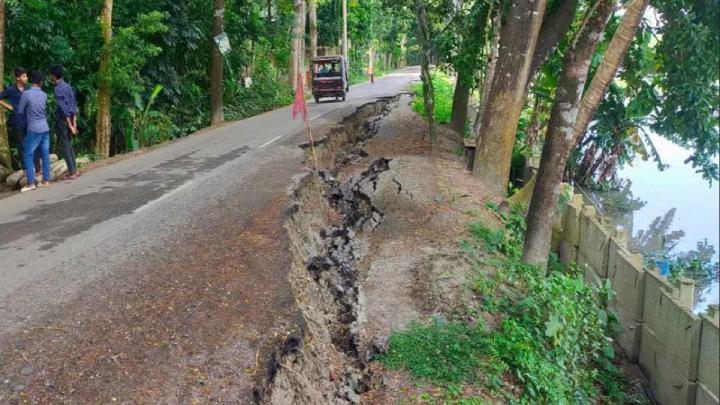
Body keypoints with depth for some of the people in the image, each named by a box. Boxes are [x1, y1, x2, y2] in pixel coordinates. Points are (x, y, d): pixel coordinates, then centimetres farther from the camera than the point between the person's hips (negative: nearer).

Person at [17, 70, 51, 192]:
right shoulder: (44, 95, 3)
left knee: (27, 155, 1)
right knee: (45, 154, 8)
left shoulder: (26, 93, -12)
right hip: (45, 128, 5)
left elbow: (20, 111, -2)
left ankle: (31, 183, -3)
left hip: (34, 129, -5)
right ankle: (46, 180, 12)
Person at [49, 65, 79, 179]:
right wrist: (74, 123, 10)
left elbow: (64, 109, -20)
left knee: (64, 146, -1)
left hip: (62, 120, -8)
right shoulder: (68, 86, 9)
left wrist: (70, 125, -19)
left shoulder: (58, 89, -16)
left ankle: (72, 172, 1)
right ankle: (74, 170, 18)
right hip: (71, 119, 8)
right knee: (69, 144, 16)